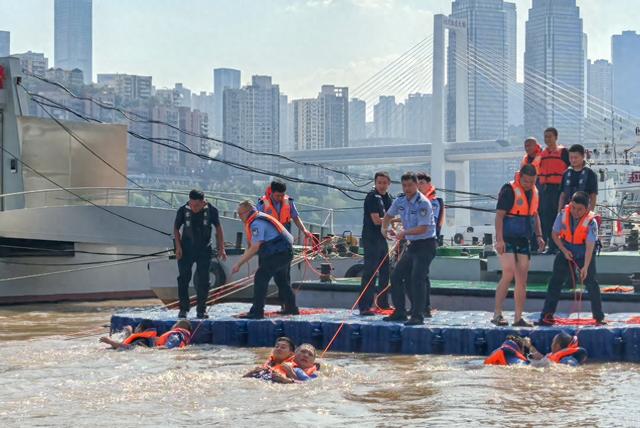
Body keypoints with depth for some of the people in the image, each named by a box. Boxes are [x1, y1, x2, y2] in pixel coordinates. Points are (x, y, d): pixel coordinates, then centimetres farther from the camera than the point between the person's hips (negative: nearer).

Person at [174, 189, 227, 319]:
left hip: (204, 250, 0)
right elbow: (176, 228, 2)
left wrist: (221, 248, 0)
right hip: (186, 249, 0)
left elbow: (218, 229, 3)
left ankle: (201, 310, 10)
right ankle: (184, 308, 6)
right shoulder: (183, 210, -11)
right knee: (183, 279, -3)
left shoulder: (211, 210, -9)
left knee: (203, 281, 1)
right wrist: (178, 246, -8)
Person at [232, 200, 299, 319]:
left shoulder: (256, 223, -17)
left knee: (260, 278, -11)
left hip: (278, 253, -11)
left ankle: (257, 312, -12)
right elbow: (251, 246, 19)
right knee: (282, 280, 25)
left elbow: (254, 248, -21)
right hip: (286, 252, 11)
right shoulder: (259, 219, 16)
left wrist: (239, 264, -17)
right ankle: (291, 308, 37)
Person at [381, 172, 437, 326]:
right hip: (412, 244, 9)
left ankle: (418, 315, -17)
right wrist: (384, 228, 3)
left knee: (417, 277, -18)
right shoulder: (400, 201, 6)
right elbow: (389, 215, 23)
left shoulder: (423, 203, -18)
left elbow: (423, 228, -23)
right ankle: (400, 312, 18)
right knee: (397, 276, 9)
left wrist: (404, 232, -32)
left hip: (426, 244, -9)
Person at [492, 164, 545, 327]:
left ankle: (518, 318, 8)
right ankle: (497, 314, -10)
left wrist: (539, 235, 12)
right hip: (507, 240, -7)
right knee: (509, 274, -17)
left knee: (522, 280, 4)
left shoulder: (534, 191, 11)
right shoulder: (509, 190, -12)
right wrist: (499, 239, -22)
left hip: (524, 241, 7)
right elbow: (499, 215, -15)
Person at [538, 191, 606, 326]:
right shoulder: (563, 215, -15)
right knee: (556, 281, -3)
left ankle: (599, 317, 7)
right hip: (566, 250, 3)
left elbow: (589, 247, -29)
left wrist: (585, 267, -37)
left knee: (591, 283, -5)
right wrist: (564, 250, -13)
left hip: (584, 253, -2)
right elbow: (555, 234, -1)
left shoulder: (591, 222, -24)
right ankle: (547, 315, 1)